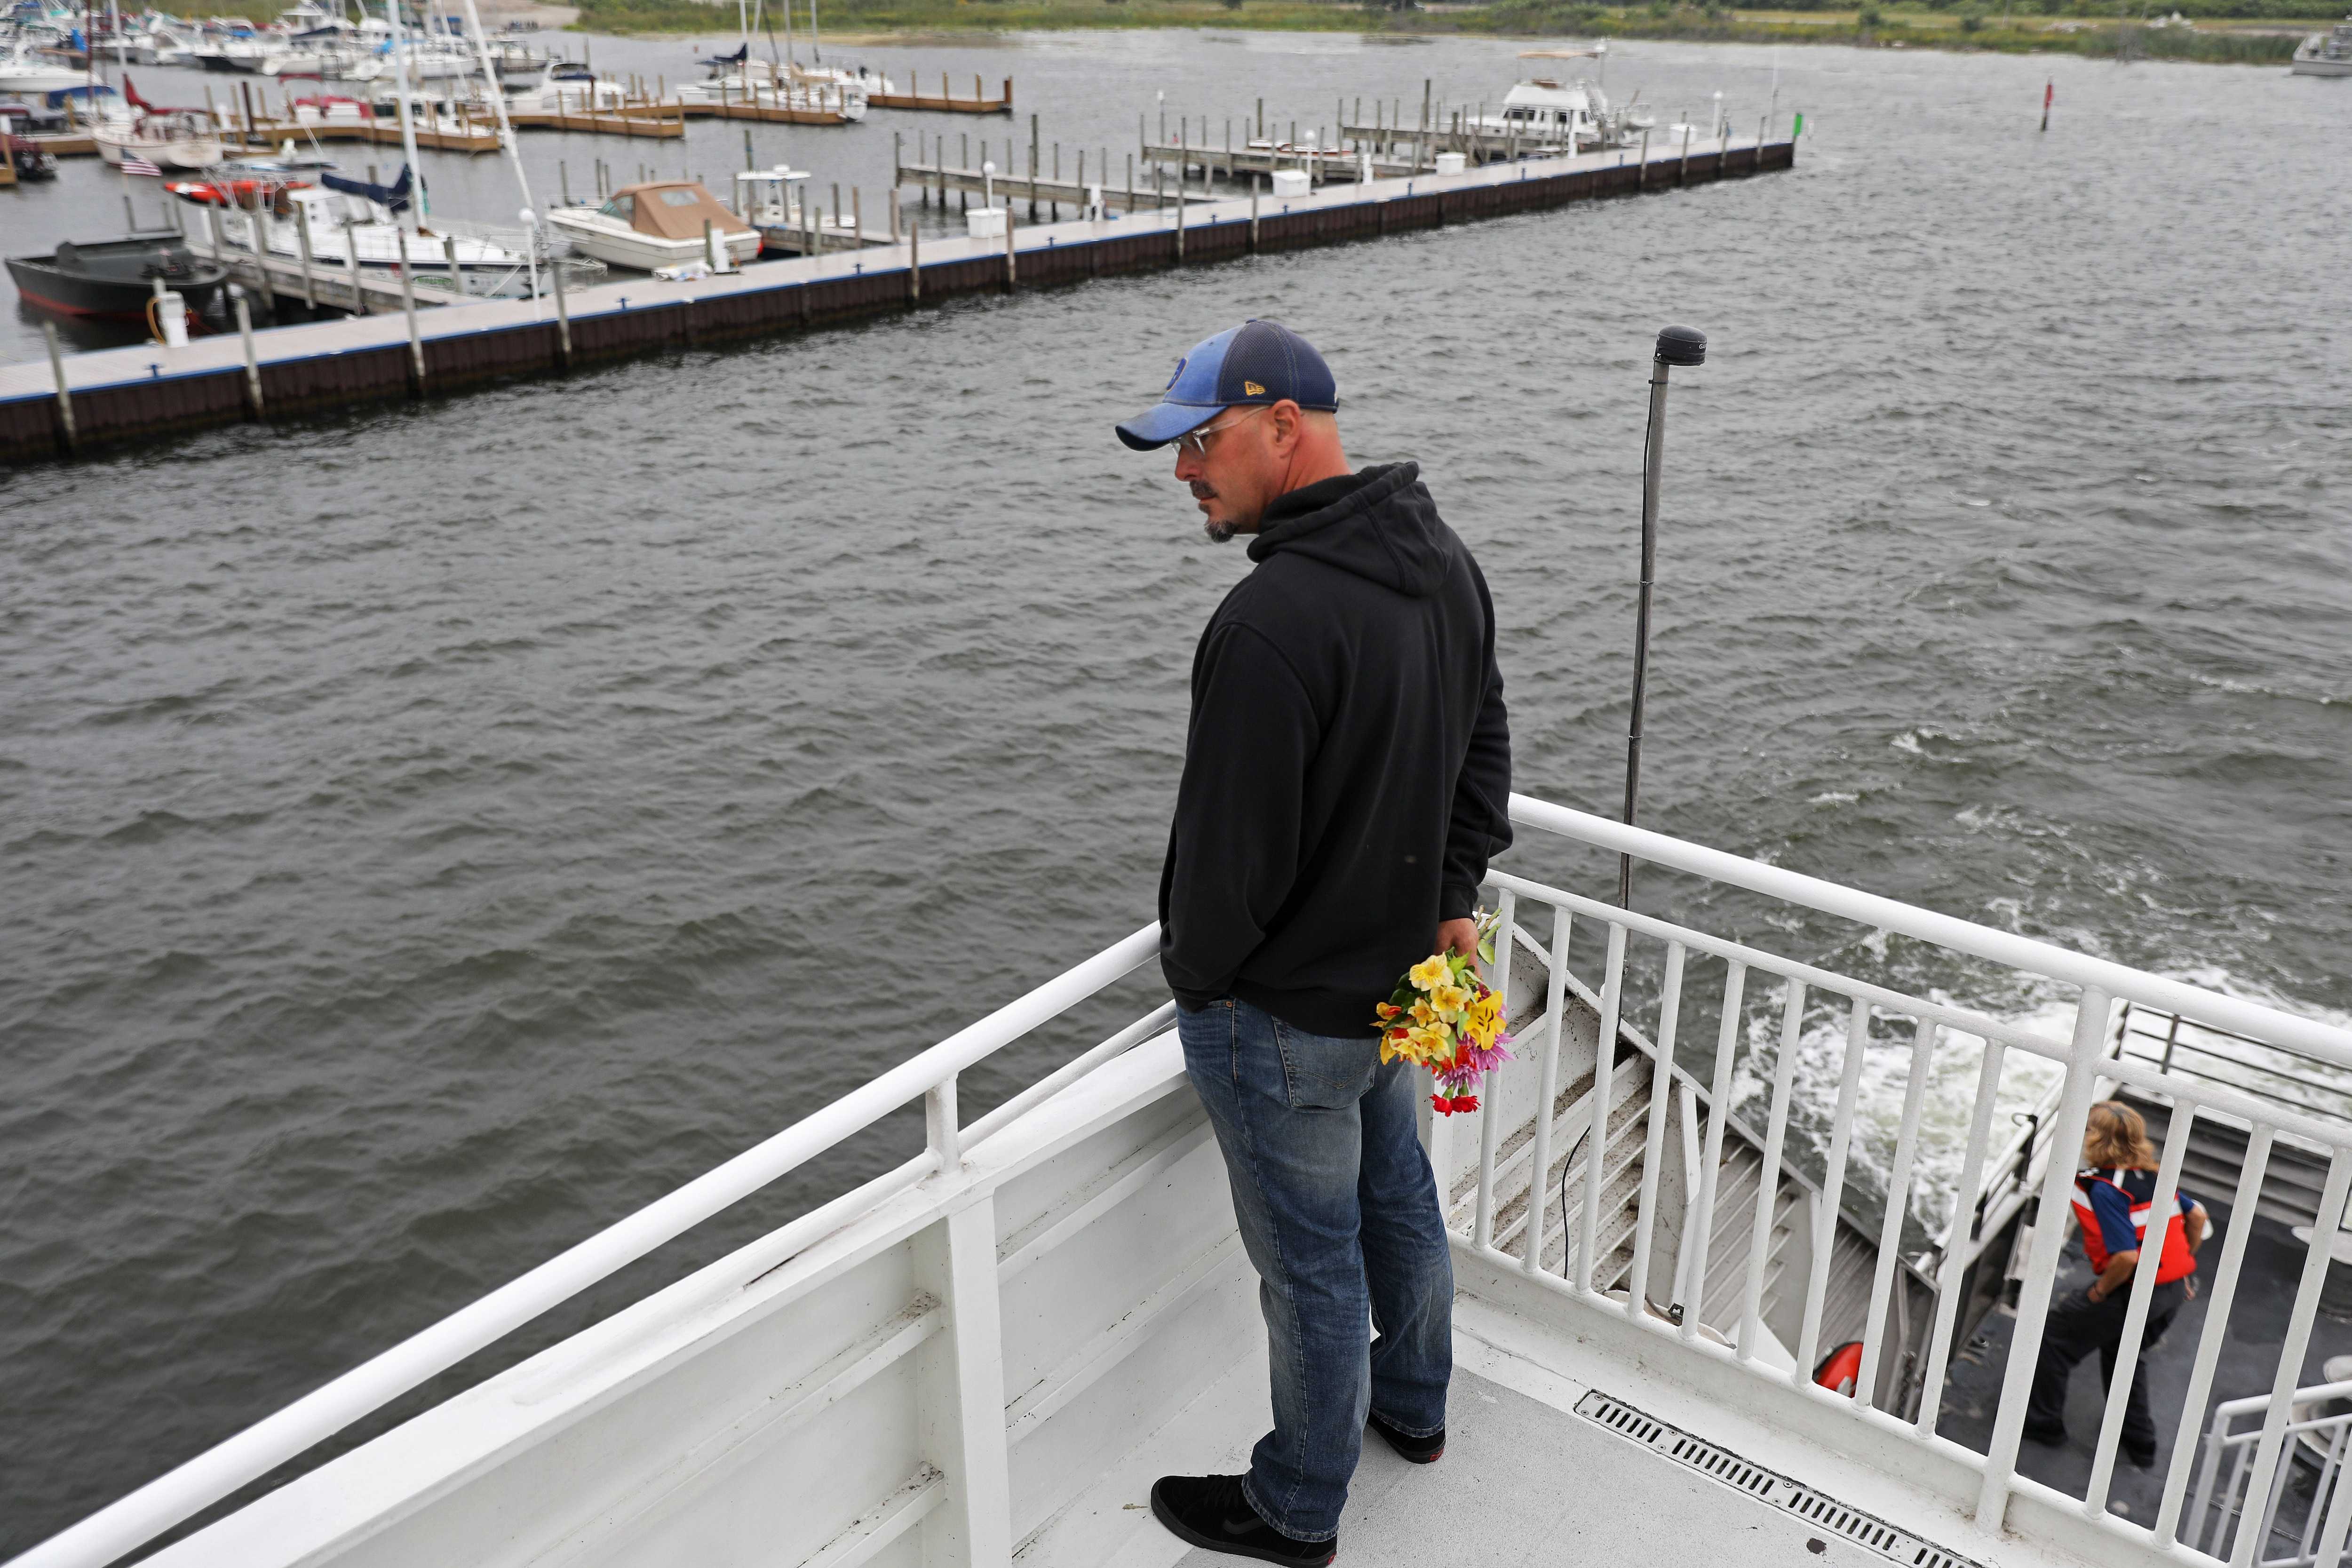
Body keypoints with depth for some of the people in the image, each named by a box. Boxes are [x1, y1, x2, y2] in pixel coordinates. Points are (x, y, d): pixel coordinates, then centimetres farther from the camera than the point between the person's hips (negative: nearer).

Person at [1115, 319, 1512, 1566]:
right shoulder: (1443, 560, -1)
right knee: (1396, 1194, 27)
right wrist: (1451, 895, 16)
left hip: (1283, 1012, -9)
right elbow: (1484, 742, 11)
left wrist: (1191, 973, -7)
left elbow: (1230, 852, -26)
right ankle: (1413, 1405, 51)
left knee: (1312, 1262, 10)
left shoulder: (1272, 622, -32)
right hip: (1397, 971, 9)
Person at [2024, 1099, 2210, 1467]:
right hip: (2175, 1289, 8)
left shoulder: (2105, 1189, -23)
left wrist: (2099, 1293, -13)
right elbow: (2198, 1216, 13)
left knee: (2053, 1330, 9)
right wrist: (2183, 1267, 23)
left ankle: (2044, 1420, 20)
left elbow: (2126, 1257, -29)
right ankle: (2140, 1444, 40)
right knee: (2124, 1352, 31)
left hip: (2136, 1293, -8)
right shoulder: (2152, 1175, 4)